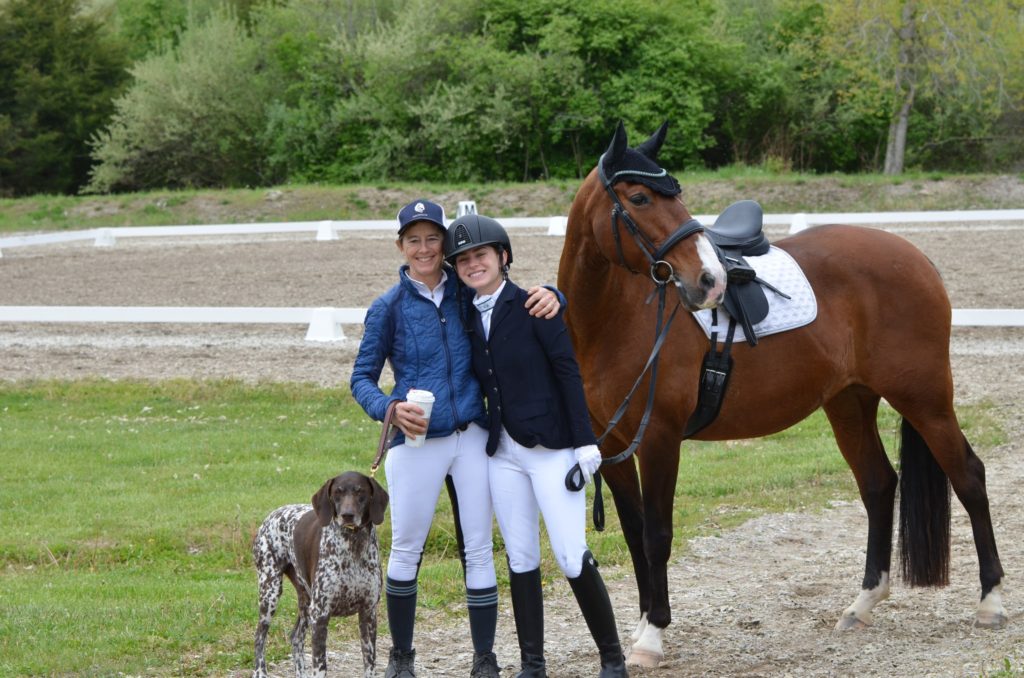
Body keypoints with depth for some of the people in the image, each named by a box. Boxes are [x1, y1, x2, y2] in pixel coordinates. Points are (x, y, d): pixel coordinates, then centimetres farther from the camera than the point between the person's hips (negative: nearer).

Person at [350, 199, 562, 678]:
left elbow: (517, 300, 13)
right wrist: (390, 408, -20)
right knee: (406, 552, 8)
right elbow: (362, 378, 1)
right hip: (416, 442, -2)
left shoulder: (467, 293, 4)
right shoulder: (389, 308, -1)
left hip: (472, 438, 2)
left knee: (478, 551, 4)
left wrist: (549, 296, -12)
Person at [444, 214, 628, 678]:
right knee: (520, 559, 8)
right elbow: (482, 385, 12)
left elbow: (568, 372, -10)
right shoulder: (468, 319, 8)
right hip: (503, 452, 6)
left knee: (572, 557, -7)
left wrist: (585, 441, -14)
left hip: (550, 447, -6)